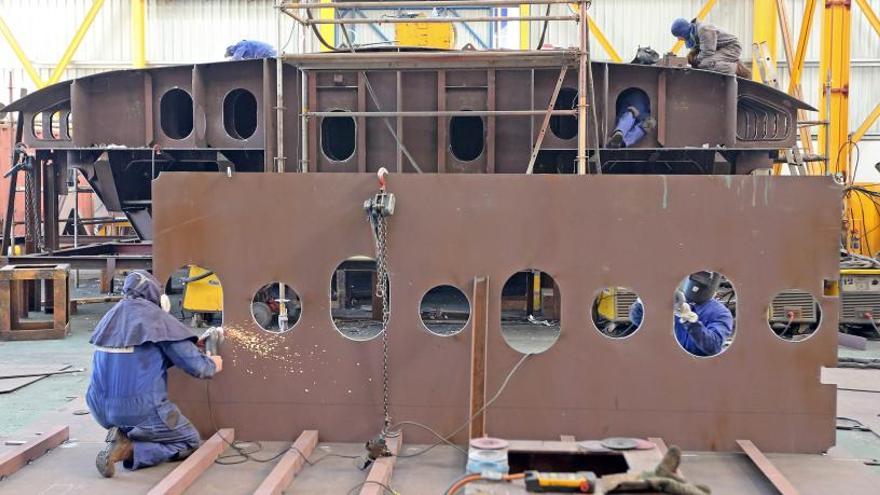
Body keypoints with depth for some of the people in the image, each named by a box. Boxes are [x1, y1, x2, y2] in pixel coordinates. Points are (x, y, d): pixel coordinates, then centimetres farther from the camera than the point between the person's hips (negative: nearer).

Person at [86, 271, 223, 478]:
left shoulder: (111, 316, 10)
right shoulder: (156, 317, -9)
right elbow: (196, 366, -12)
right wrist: (213, 365, 12)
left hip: (102, 408, 7)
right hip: (140, 409, -7)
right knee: (191, 442, 14)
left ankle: (122, 433, 7)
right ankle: (127, 449, -8)